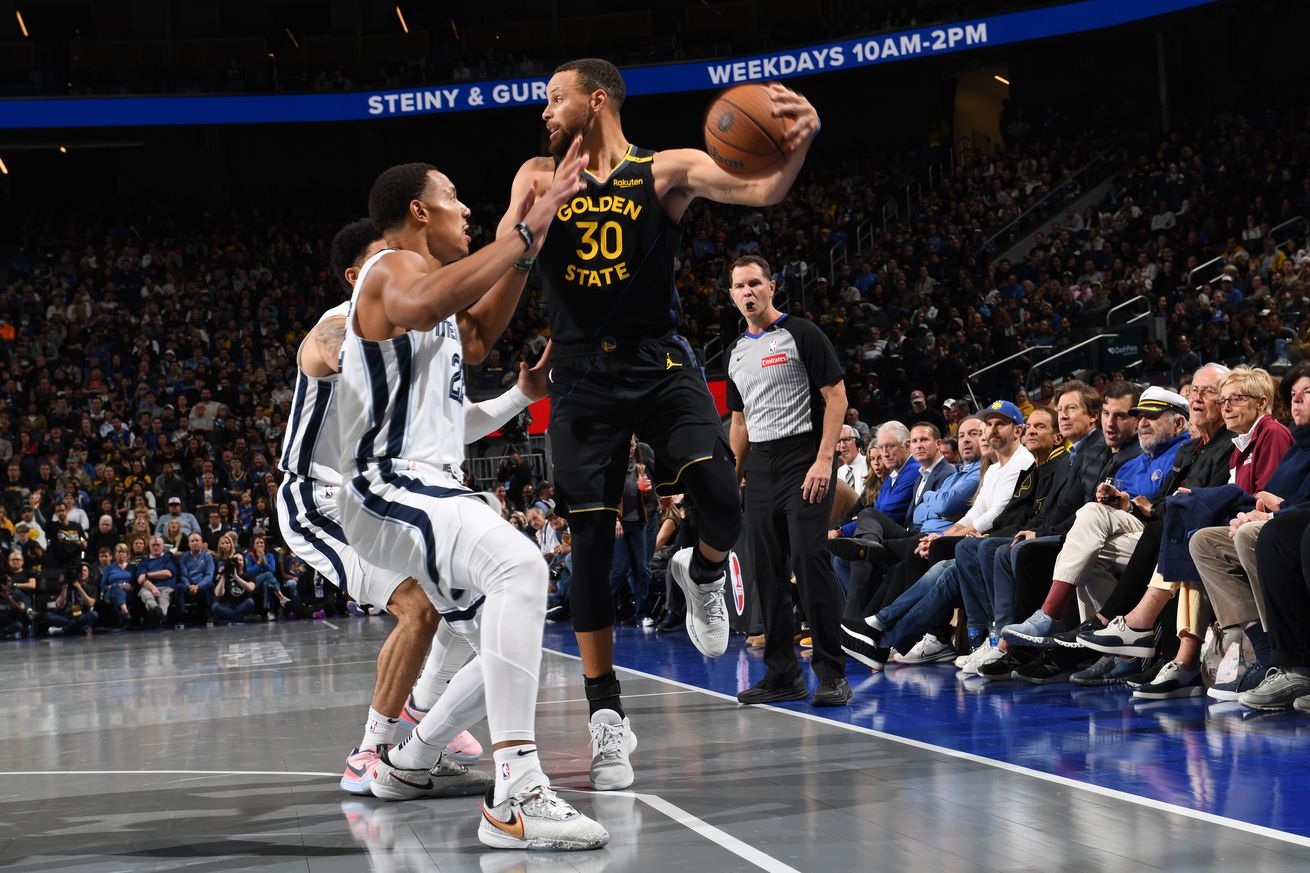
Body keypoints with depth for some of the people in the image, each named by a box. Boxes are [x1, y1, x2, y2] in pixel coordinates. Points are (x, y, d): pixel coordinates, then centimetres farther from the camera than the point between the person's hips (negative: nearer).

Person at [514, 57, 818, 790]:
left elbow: (762, 190, -14)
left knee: (723, 505, -20)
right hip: (584, 379, 2)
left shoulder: (666, 172, 0)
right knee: (591, 545, -1)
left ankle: (703, 573, 18)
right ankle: (607, 716, 8)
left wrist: (800, 143, -36)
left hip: (660, 364, -2)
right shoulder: (541, 177, 8)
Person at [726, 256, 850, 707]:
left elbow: (836, 397, -8)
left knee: (809, 558, -16)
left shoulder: (801, 334, -3)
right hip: (760, 467, 7)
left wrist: (824, 459, -17)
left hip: (804, 458, -7)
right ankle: (782, 673, 11)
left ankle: (832, 673, -12)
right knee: (767, 568, 5)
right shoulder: (737, 352, 17)